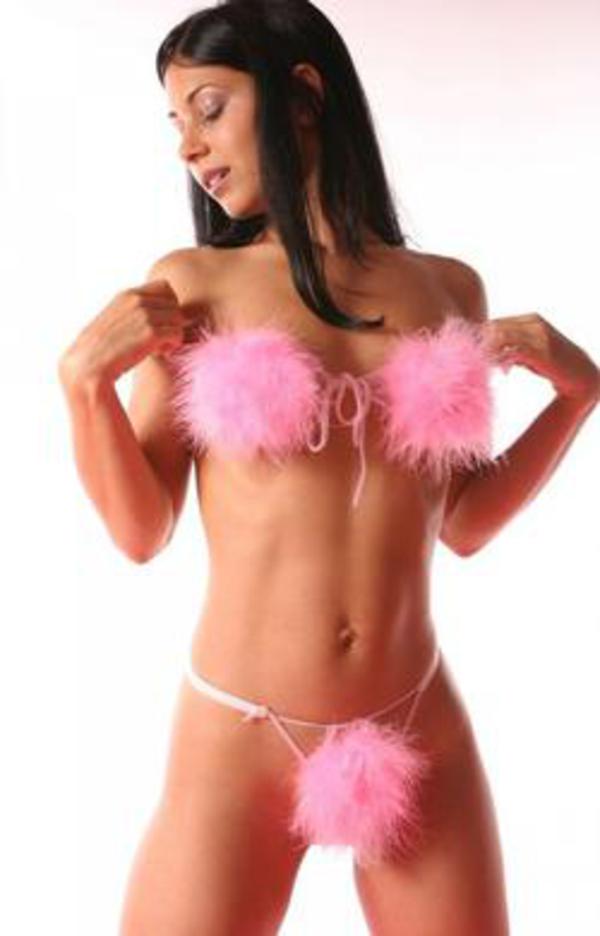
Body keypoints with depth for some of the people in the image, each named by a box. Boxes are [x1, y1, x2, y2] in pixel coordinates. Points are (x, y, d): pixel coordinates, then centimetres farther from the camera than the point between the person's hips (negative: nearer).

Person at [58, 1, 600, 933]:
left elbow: (464, 523, 11)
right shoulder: (191, 285, -2)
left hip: (422, 735, 2)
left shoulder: (448, 289, 4)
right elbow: (141, 530, -2)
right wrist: (84, 379, -14)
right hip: (238, 736, -2)